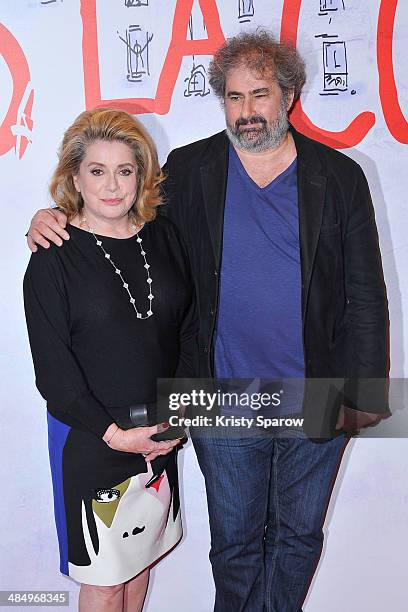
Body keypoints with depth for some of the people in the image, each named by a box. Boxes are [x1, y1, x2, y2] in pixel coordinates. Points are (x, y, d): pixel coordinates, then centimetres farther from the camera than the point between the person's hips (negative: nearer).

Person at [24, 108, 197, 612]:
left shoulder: (164, 237, 2)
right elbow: (52, 370, -12)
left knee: (141, 558, 21)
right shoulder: (53, 258, -11)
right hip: (90, 441, -4)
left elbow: (189, 330, 6)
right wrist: (114, 434, -16)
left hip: (160, 433, 4)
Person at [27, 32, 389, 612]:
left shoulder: (339, 177, -4)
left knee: (297, 535, 21)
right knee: (234, 540, 19)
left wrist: (363, 394, -4)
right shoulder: (189, 169, -3)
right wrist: (57, 219, -11)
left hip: (317, 404, 1)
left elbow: (365, 296, -2)